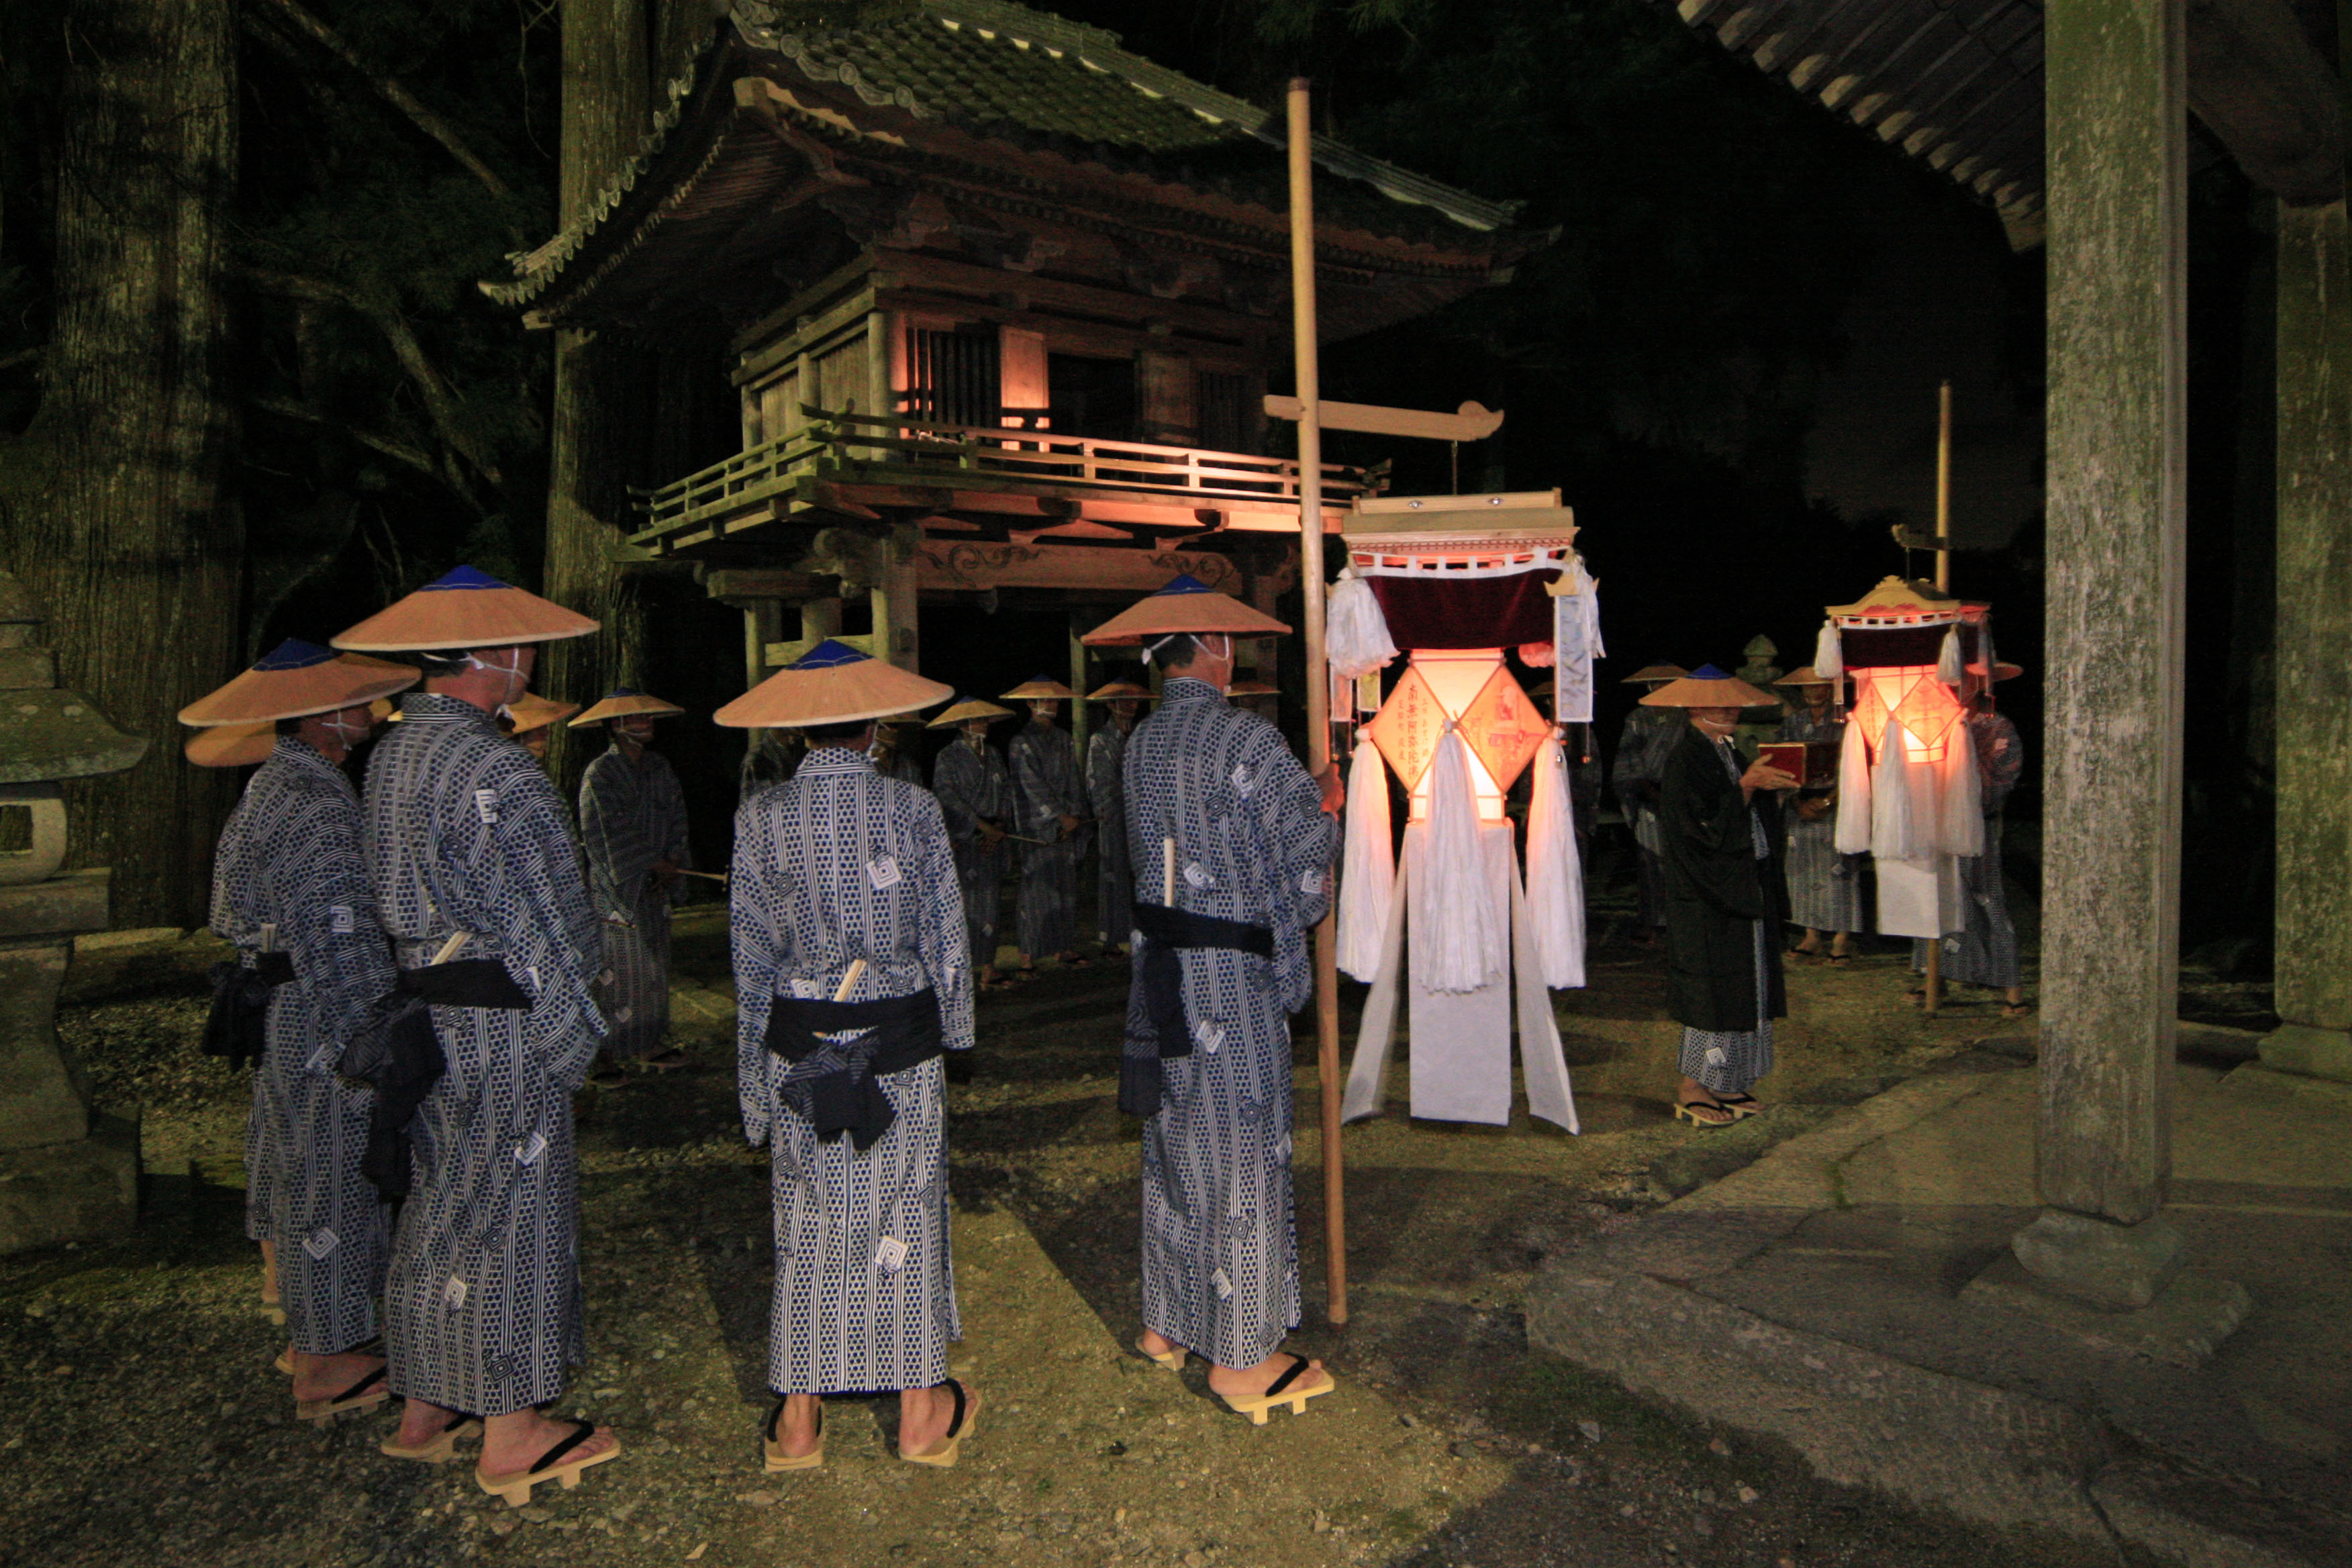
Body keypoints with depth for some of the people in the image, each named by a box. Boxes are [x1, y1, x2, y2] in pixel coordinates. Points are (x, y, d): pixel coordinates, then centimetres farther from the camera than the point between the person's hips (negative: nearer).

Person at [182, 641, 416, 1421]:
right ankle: (325, 1366, 17)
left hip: (280, 1019, 11)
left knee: (295, 1173, 22)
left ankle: (308, 1336, 42)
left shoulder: (274, 786, 10)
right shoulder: (314, 806, -23)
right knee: (332, 1181, 2)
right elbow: (338, 945, -26)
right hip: (319, 1027, -11)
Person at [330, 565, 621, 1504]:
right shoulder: (492, 771, -22)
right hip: (499, 1029, -9)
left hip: (421, 1015, 9)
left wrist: (417, 988, 18)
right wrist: (572, 1040, -9)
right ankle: (511, 1435, 17)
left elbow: (403, 894, 12)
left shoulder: (392, 753, 7)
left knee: (435, 1205, 19)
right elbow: (542, 922, -19)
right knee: (508, 1210, 3)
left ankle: (425, 1408, 34)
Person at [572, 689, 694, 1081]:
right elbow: (613, 839, -16)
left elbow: (677, 817, 8)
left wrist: (675, 861, -7)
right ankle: (602, 1055, 6)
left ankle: (649, 1044, 25)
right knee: (615, 971, -4)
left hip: (655, 888, 7)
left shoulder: (659, 767, 9)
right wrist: (660, 865, -10)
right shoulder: (599, 775, -13)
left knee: (655, 966, 13)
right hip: (616, 890, -7)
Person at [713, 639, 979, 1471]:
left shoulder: (761, 817, -4)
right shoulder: (913, 807, -8)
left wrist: (757, 1074, 10)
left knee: (808, 1221, 12)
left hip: (798, 1046, 1)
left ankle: (798, 1419, 23)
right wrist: (953, 1027, 13)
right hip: (901, 1041, -1)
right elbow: (946, 936, -2)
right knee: (905, 1212, 11)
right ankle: (920, 1410, 23)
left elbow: (751, 954, 1)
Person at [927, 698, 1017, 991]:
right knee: (963, 903, -8)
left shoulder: (993, 755, 15)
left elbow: (1006, 791, 12)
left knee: (990, 904, 4)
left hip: (992, 840, 6)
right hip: (962, 841, -5)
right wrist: (981, 825, -15)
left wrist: (999, 826, -3)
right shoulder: (948, 758, -3)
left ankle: (988, 970, 8)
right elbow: (947, 795, -13)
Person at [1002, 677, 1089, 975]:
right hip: (1037, 826, -6)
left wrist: (1074, 816, -2)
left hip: (1066, 826, 6)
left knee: (1066, 885, 7)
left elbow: (1073, 780, 10)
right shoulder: (1022, 743, -4)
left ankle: (1065, 947, 15)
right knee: (1037, 887, -7)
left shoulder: (1063, 738, 14)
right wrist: (1060, 816, -11)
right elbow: (1032, 785, -9)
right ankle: (1028, 956, -3)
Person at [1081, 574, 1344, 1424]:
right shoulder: (1245, 738, -16)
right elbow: (1309, 838, -14)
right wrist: (1327, 806, 9)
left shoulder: (1141, 742, 7)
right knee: (1242, 1156, 3)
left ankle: (1167, 1322, 33)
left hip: (1163, 965, 8)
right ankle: (1242, 1357, 16)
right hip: (1234, 972, -7)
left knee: (1175, 1146, 19)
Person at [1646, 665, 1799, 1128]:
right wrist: (1748, 785, -22)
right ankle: (1691, 1090, 5)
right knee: (1713, 987, -5)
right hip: (1708, 898, -9)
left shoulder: (1726, 752, 12)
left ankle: (1723, 1085, 20)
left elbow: (1751, 813, 14)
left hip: (1742, 890, 9)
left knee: (1741, 984, 11)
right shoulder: (1685, 759, -16)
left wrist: (1772, 784, -1)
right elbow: (1707, 826, -23)